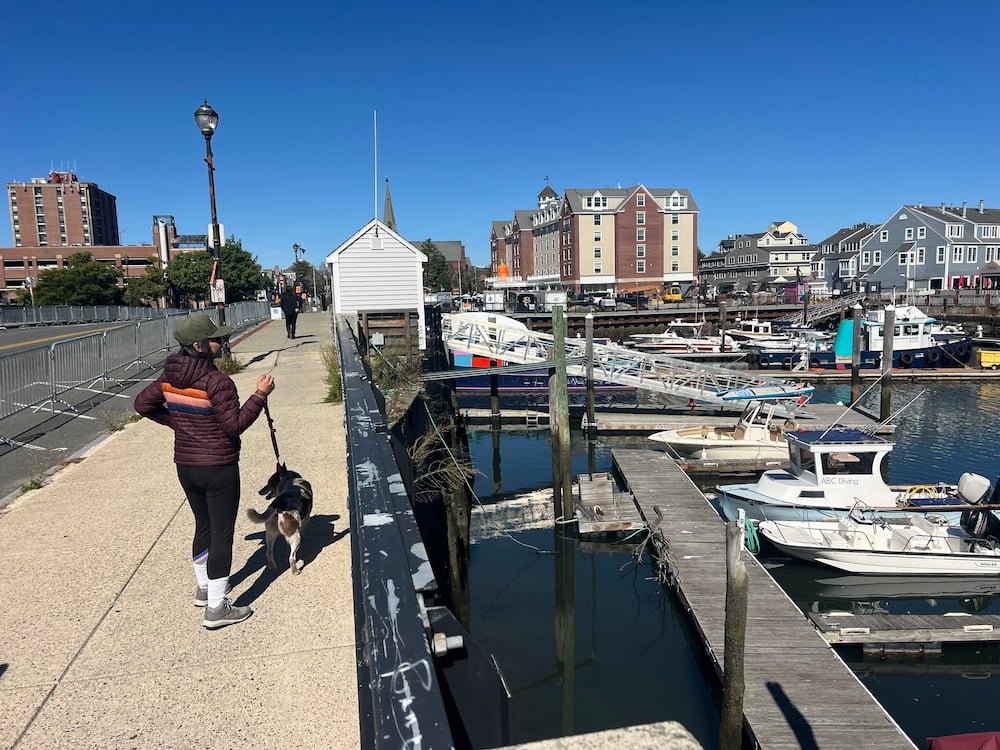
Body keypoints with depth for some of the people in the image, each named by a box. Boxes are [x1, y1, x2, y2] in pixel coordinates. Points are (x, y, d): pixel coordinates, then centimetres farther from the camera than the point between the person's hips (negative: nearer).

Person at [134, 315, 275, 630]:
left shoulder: (169, 376, 0)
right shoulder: (217, 382, -22)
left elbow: (142, 404, 11)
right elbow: (234, 426, -19)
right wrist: (260, 395, -16)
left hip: (185, 466, 8)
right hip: (218, 468, -8)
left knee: (203, 526, 24)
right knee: (222, 534, 2)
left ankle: (204, 588, 40)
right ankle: (216, 608, 7)